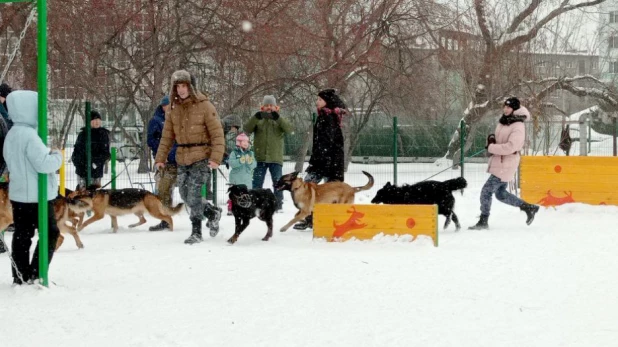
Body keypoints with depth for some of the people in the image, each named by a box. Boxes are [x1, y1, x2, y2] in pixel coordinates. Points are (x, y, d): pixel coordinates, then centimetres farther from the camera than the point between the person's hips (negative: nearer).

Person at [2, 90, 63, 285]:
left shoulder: (12, 135, 11)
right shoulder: (29, 135, -20)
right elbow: (43, 164, -25)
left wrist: (48, 155, 15)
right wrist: (57, 156, -5)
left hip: (19, 194, 9)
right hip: (37, 195, -9)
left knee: (22, 235, 10)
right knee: (50, 233, 0)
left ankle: (21, 276, 12)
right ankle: (36, 275, -3)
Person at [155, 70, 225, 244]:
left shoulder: (204, 106, -8)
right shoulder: (174, 109, 8)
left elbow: (217, 134, -11)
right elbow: (167, 136, 11)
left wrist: (216, 158, -20)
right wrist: (160, 158, 3)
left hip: (201, 158, -6)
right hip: (182, 159, 6)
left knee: (193, 195, -11)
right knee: (185, 195, 9)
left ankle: (196, 233, 2)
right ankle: (212, 214, 31)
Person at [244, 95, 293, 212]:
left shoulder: (280, 120, 8)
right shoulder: (258, 120, 8)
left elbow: (289, 129, -13)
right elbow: (247, 130, -9)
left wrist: (277, 117, -28)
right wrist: (256, 117, -26)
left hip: (275, 158, 0)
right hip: (260, 158, 0)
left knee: (278, 183, 3)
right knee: (257, 183, 2)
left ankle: (278, 205, 9)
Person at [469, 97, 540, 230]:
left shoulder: (518, 127, -17)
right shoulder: (503, 122, 10)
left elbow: (510, 147, -26)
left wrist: (491, 147, -21)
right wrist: (492, 138, 1)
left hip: (506, 165, -10)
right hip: (498, 163, 10)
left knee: (486, 191, -7)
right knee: (501, 194, 18)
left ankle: (483, 221, 3)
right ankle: (529, 208, 28)